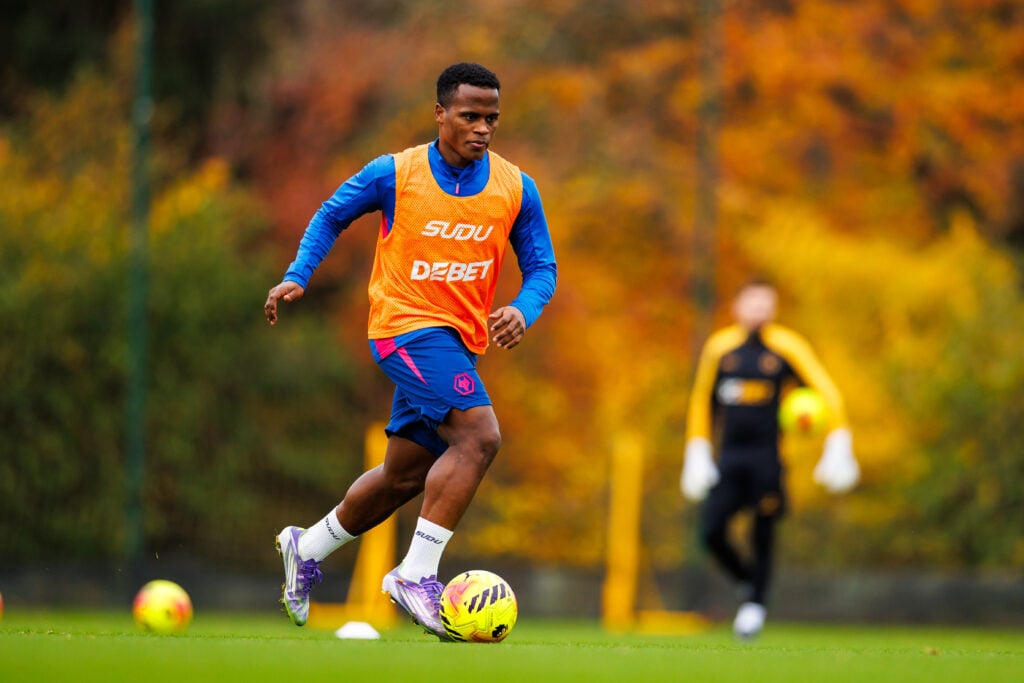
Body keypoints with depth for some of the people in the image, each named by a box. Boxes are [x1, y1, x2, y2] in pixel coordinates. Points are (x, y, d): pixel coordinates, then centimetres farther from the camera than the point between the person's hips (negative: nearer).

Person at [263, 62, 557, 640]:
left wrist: (523, 311, -15)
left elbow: (542, 267, 6)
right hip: (408, 326, -6)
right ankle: (417, 575, -22)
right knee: (479, 437, -25)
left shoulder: (517, 189, 1)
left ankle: (307, 549, 37)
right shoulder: (394, 175, -7)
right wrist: (297, 277, -2)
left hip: (461, 342, 6)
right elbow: (331, 217, 9)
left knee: (406, 475, 15)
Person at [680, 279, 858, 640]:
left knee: (762, 534, -3)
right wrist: (697, 454, 16)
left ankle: (755, 604, 13)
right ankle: (746, 582, 19)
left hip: (767, 457, -3)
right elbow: (702, 402, 21)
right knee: (712, 532, -7)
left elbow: (827, 394, 2)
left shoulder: (787, 348, 1)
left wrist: (838, 447, -4)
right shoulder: (719, 348, 9)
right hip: (728, 457, 3)